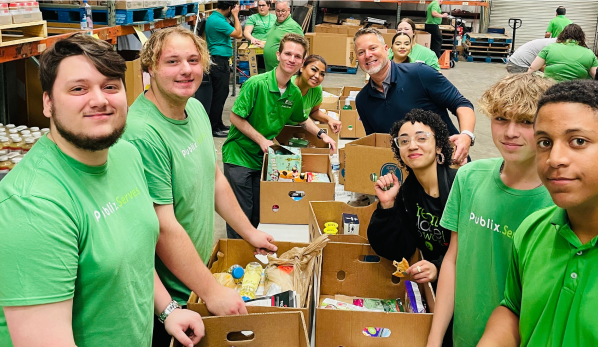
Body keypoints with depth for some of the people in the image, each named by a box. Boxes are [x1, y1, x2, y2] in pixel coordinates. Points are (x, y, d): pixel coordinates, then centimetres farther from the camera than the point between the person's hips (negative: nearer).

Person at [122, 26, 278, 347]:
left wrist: (249, 232, 16)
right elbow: (164, 227, -27)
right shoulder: (142, 133, -28)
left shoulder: (196, 109, -1)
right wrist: (212, 292, -21)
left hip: (198, 271, 8)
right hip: (166, 296, -8)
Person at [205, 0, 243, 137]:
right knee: (219, 95, -6)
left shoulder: (216, 18, 14)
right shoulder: (217, 20, -19)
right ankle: (213, 128, -1)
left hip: (221, 61, 11)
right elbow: (238, 34, -16)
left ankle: (218, 124, 25)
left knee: (222, 94, 16)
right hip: (219, 62, -11)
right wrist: (235, 15, -10)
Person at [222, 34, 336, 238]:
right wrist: (261, 140, -17)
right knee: (242, 212, -2)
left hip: (264, 158, 6)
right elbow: (235, 117, -15)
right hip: (239, 155, -5)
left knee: (258, 214, 12)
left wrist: (321, 134, 5)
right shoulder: (257, 84, -19)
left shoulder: (295, 94, 0)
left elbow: (302, 120, 20)